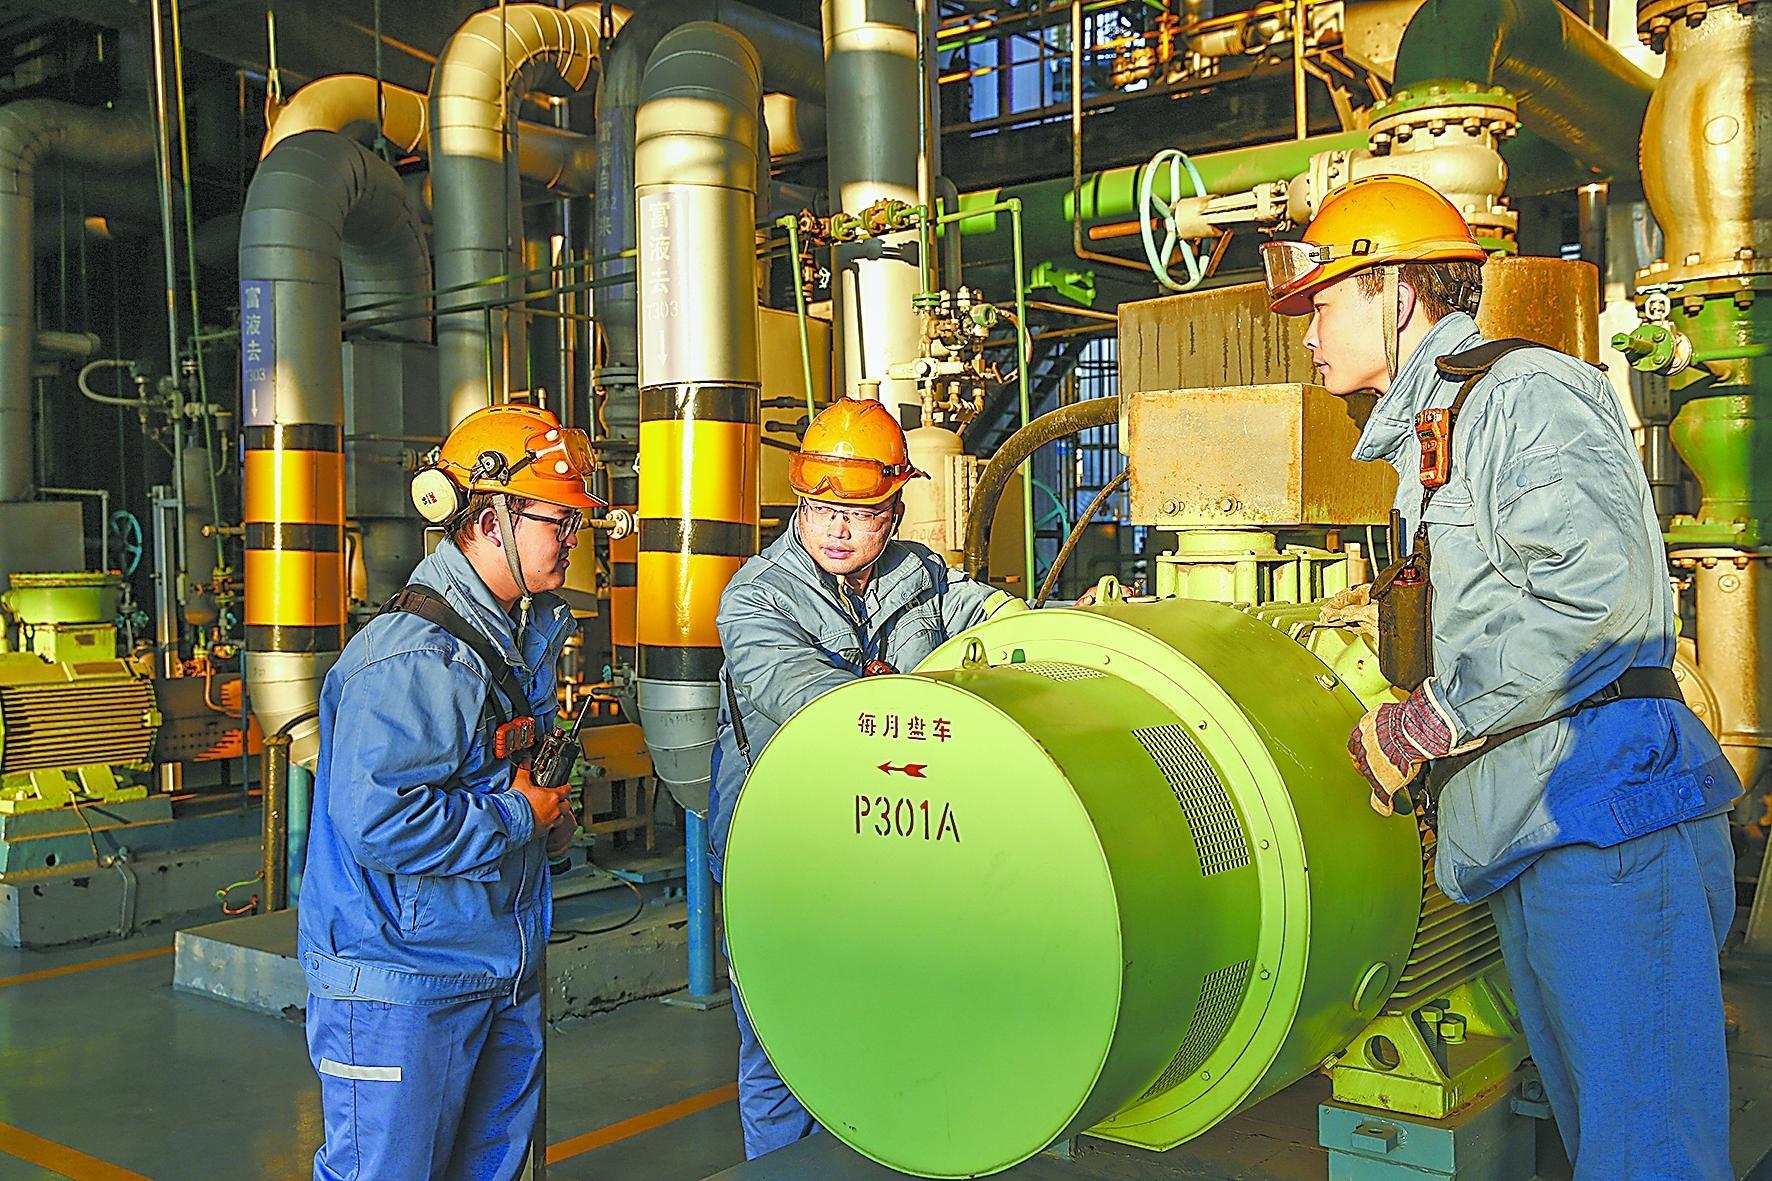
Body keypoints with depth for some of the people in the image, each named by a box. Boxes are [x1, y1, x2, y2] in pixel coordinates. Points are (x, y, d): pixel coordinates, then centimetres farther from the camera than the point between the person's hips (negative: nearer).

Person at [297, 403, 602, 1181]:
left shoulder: (528, 632, 9)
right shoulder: (413, 659, -23)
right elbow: (380, 821, -32)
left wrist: (550, 810, 5)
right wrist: (519, 817, -19)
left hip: (502, 968, 9)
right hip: (400, 984, -9)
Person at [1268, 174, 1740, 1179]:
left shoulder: (1528, 391, -7)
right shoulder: (1431, 433, 24)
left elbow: (1599, 590, -21)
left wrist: (1431, 722, -16)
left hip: (1604, 808, -10)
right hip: (1534, 832, 10)